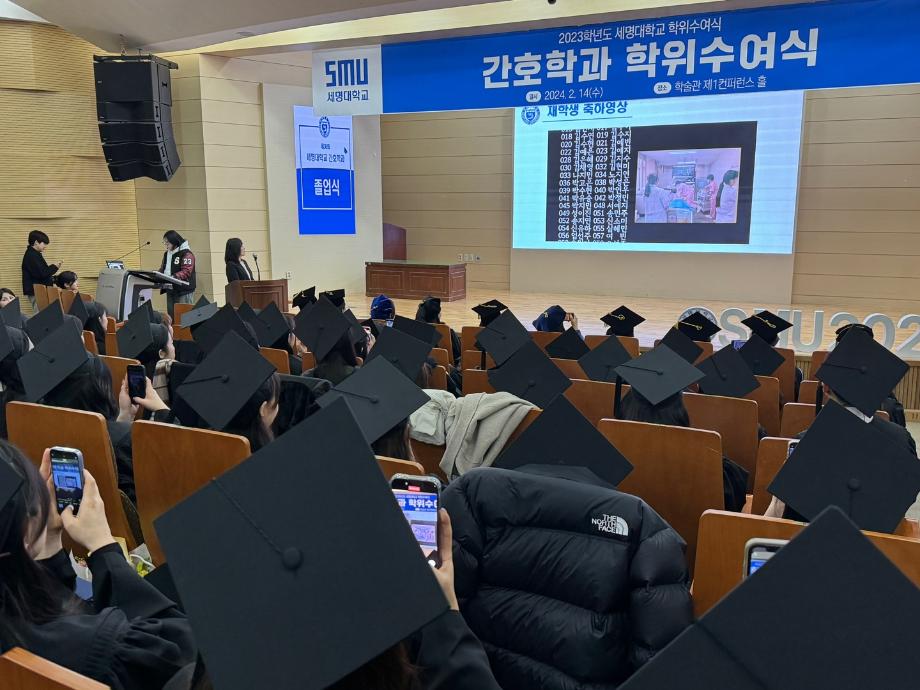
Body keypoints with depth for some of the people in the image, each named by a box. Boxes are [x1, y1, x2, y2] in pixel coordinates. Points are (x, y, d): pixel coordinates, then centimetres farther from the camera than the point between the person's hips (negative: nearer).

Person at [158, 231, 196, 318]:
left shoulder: (186, 254, -8)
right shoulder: (166, 254, 17)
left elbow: (186, 271, -17)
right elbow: (163, 269, 21)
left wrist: (173, 277, -29)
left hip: (184, 291, -8)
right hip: (170, 290, 8)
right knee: (171, 316, 7)